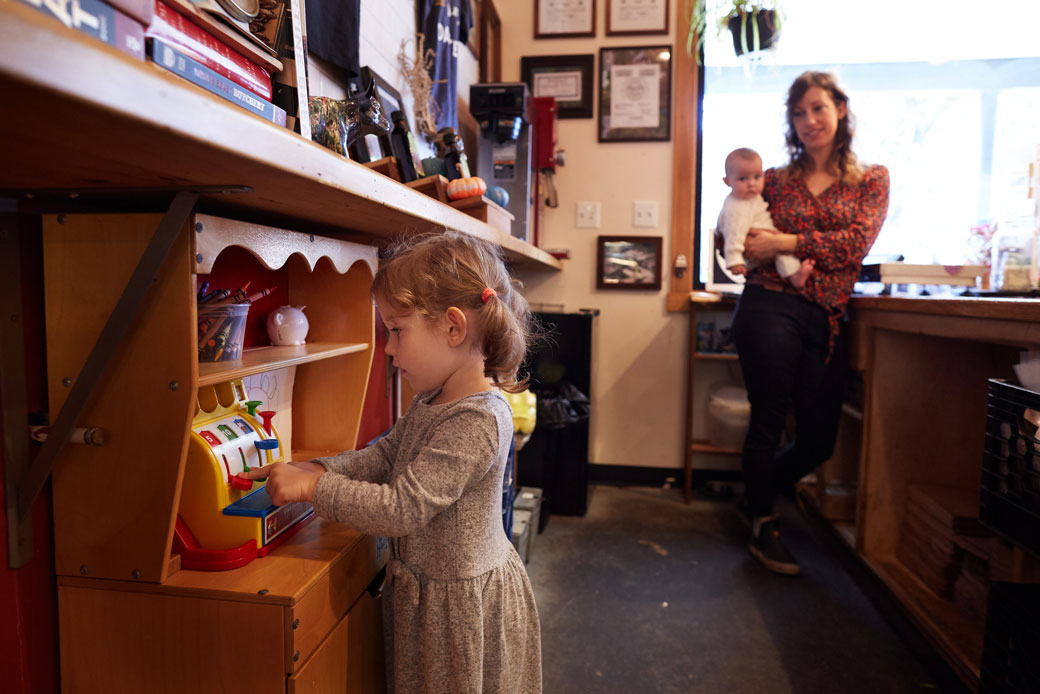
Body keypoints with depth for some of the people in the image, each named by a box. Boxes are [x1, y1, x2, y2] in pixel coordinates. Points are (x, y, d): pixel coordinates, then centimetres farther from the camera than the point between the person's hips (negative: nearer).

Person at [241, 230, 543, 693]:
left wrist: (313, 487, -22)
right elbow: (382, 456, 9)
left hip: (460, 601, -8)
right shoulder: (431, 402, 1)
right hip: (423, 585, 8)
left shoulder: (478, 420, -30)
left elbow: (401, 509, -29)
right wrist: (316, 468, -6)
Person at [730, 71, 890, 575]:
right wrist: (750, 252, -10)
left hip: (826, 320, 2)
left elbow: (856, 242, -4)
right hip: (770, 305, -2)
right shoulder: (775, 180, 11)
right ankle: (762, 527, 19)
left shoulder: (872, 179, 12)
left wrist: (784, 243, -12)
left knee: (819, 439, 6)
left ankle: (755, 497, 32)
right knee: (769, 422, -1)